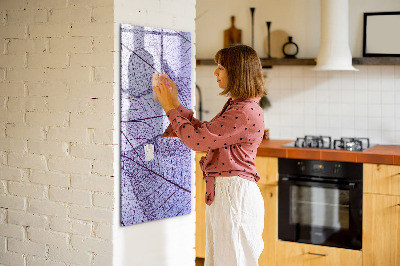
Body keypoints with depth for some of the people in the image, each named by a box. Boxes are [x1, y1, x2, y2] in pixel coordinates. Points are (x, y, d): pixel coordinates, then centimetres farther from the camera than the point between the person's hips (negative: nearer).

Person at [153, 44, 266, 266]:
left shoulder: (246, 112, -20)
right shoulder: (235, 106, 13)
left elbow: (197, 139, -20)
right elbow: (203, 132, 17)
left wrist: (171, 108, -7)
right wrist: (175, 103, 15)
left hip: (234, 194, -10)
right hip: (221, 192, 10)